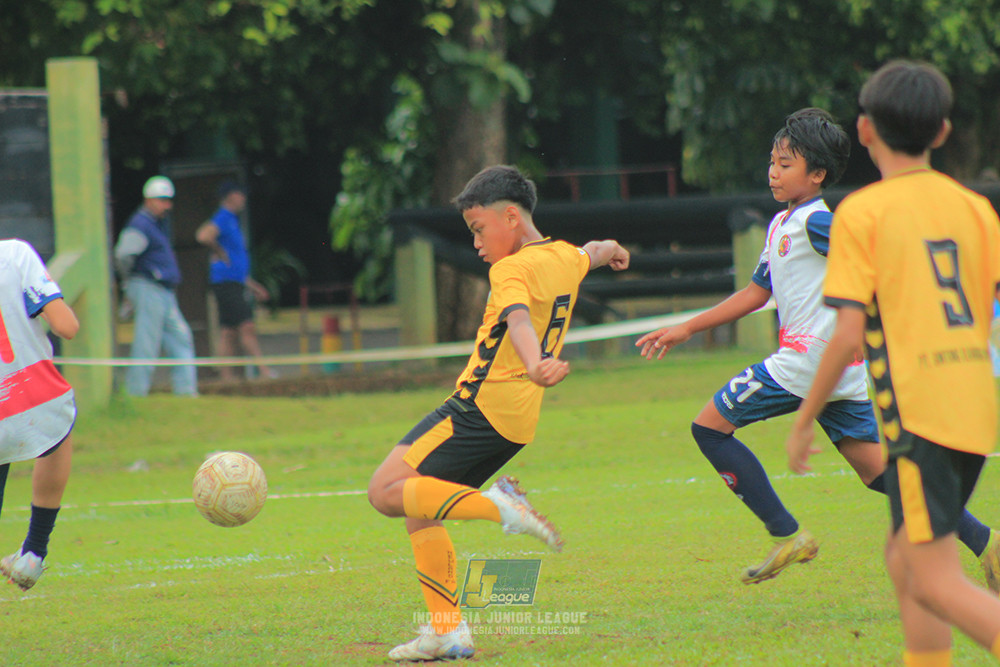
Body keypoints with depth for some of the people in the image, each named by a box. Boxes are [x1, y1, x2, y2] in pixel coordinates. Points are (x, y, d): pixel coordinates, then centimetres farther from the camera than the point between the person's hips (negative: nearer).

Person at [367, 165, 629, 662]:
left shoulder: (511, 270, -11)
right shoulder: (566, 258, 15)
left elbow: (518, 317, -32)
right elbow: (590, 254, 40)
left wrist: (533, 364, -52)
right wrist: (608, 250, 64)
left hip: (481, 406, -9)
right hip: (517, 421, 9)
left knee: (386, 492, -15)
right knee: (419, 509, 12)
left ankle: (499, 505, -24)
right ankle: (448, 630, 6)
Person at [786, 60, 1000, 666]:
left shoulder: (862, 213, -6)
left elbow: (848, 336, -10)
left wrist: (804, 421, -1)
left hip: (917, 411, -6)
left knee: (936, 582, -7)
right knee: (905, 556, 20)